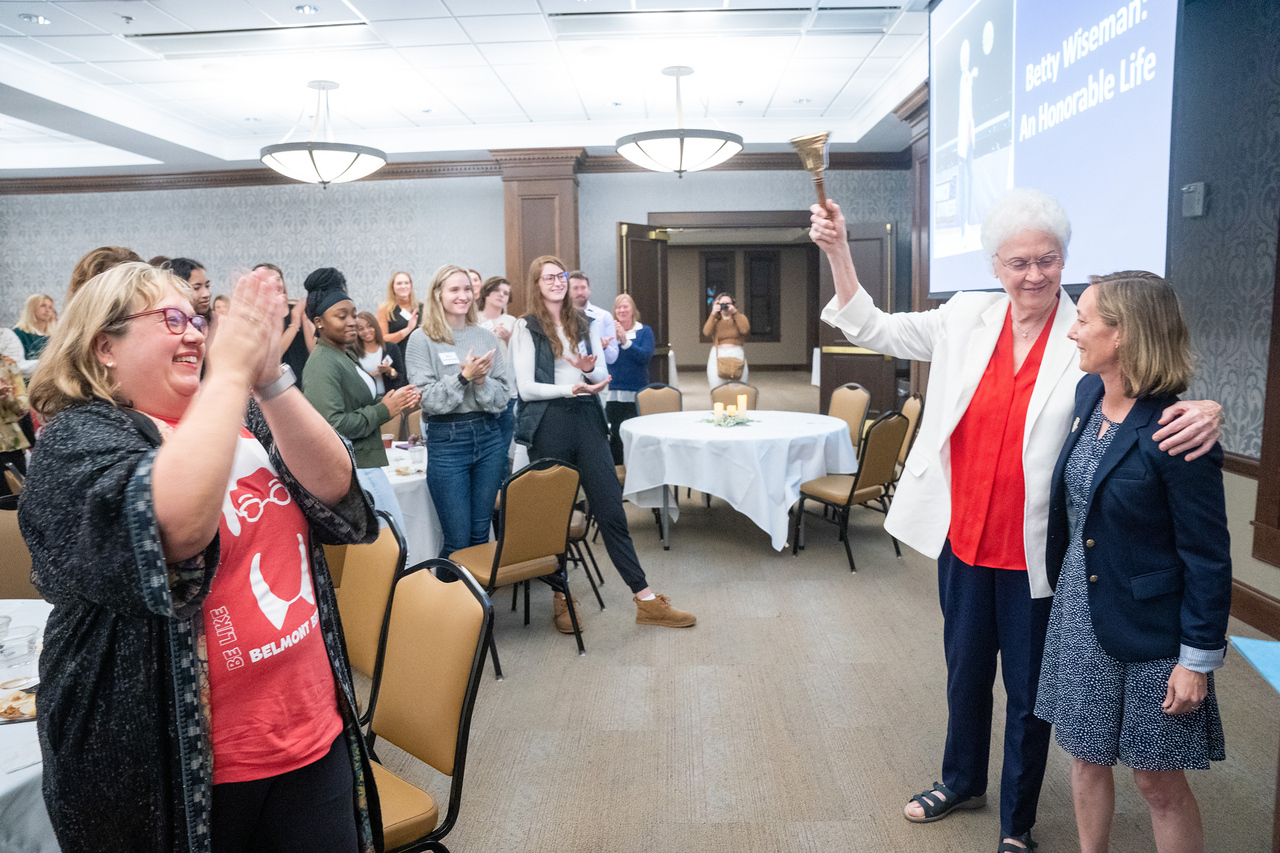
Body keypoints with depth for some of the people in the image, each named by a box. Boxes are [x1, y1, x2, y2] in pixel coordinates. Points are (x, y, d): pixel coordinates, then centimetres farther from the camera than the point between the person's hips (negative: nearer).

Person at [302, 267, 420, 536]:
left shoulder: (346, 355, 16)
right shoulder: (322, 365, -16)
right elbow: (332, 425, -26)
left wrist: (395, 401, 6)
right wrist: (383, 410, -16)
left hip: (367, 465, 10)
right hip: (352, 470, -10)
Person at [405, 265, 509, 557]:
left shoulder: (486, 337, 9)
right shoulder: (422, 340, -2)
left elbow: (503, 398, 6)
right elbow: (427, 399, -9)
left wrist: (481, 381, -13)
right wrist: (464, 377, -18)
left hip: (489, 436, 4)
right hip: (446, 440, -4)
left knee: (481, 535, 11)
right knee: (458, 541, 0)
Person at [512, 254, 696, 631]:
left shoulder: (583, 324, 14)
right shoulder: (526, 328, 1)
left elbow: (602, 377, 14)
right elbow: (525, 388, -6)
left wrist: (590, 368, -9)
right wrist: (572, 388, -18)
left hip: (587, 420, 3)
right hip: (548, 425, -3)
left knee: (612, 510, 1)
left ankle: (646, 600, 5)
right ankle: (561, 599, 22)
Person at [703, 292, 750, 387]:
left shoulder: (740, 318, 15)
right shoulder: (714, 320, 16)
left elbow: (745, 330, -7)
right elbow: (706, 332, -6)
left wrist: (735, 313, -6)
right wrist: (713, 314, -7)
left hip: (737, 355, 0)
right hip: (717, 357, 0)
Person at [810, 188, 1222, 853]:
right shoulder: (967, 318, -2)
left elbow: (1153, 396, -16)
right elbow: (873, 329, 6)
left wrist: (1203, 411, -40)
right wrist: (837, 251, -2)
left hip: (1034, 550, -3)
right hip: (964, 537, 3)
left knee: (1029, 691, 14)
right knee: (965, 670, 23)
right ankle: (962, 782, 49)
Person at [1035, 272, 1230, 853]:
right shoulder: (1087, 394, -1)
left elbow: (1208, 557, -16)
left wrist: (1198, 659, -13)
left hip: (1147, 629, -6)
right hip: (1078, 612, 6)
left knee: (1157, 781, 10)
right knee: (1086, 755, 19)